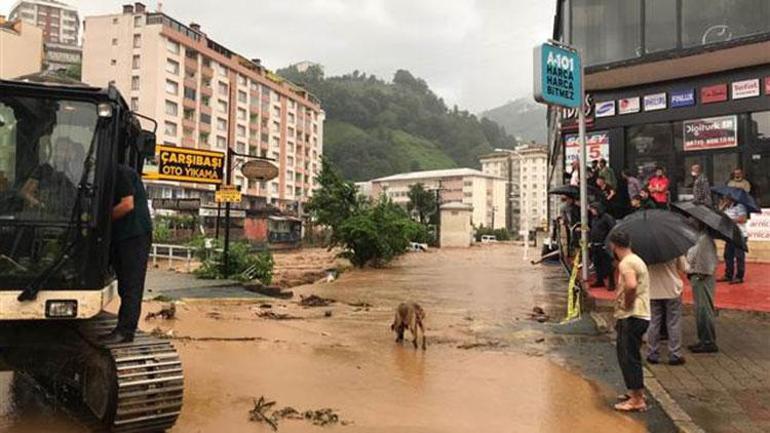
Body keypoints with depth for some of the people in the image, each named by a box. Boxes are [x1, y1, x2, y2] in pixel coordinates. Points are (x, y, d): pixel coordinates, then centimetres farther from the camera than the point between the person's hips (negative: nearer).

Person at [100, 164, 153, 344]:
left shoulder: (122, 173, -9)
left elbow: (128, 205, -17)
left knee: (131, 286, -8)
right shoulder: (112, 177, 19)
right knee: (124, 286, 10)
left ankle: (125, 331, -7)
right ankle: (123, 328, 15)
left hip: (135, 236, -10)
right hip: (121, 236, 10)